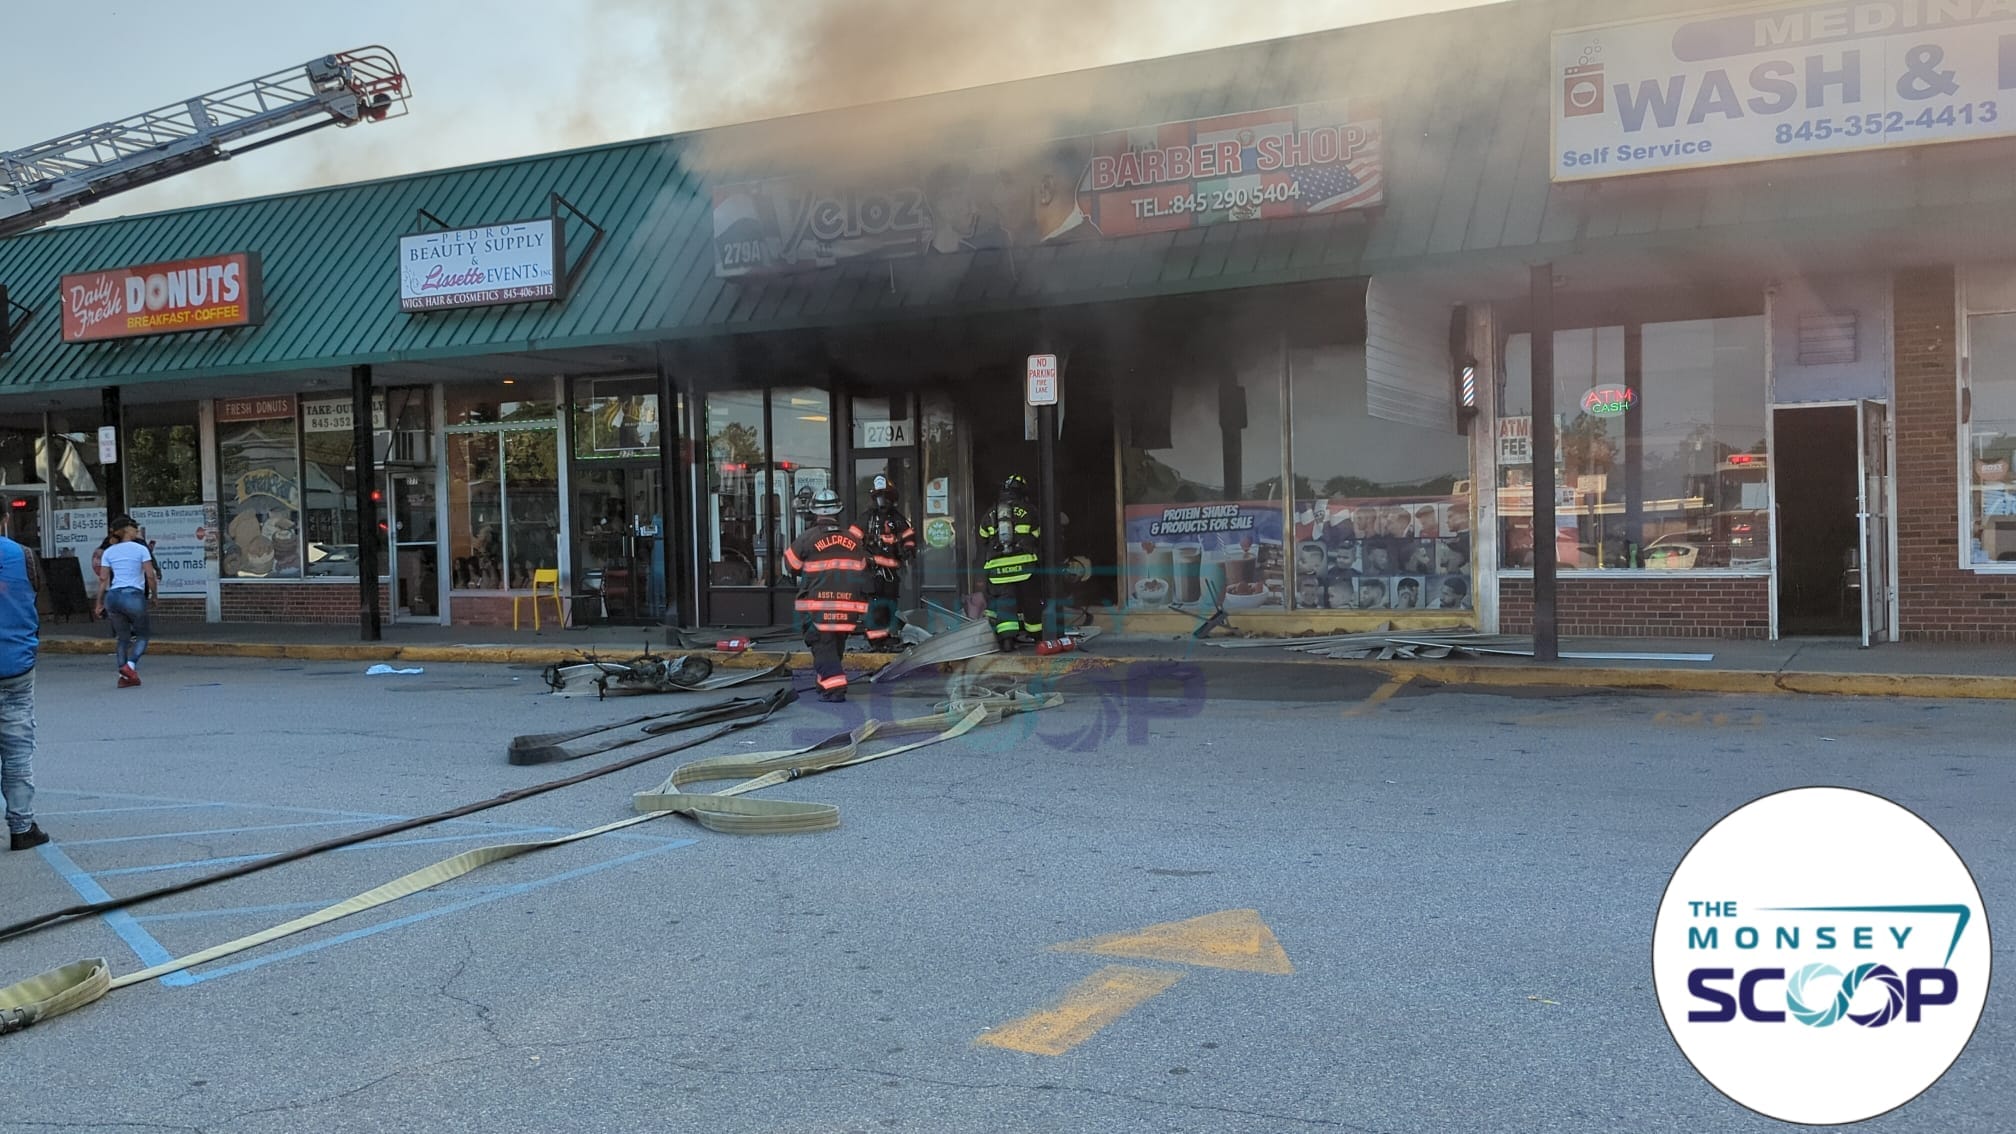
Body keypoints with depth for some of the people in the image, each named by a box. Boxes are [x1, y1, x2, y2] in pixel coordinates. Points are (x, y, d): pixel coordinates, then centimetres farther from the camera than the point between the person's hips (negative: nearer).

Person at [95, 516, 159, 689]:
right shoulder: (141, 548, 0)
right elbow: (151, 575, -6)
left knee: (123, 637, 14)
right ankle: (130, 665, -12)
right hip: (134, 596, -4)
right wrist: (154, 594, 7)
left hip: (113, 596, 4)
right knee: (142, 635, 11)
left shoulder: (109, 552, 10)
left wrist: (99, 603, 11)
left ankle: (125, 675, 9)